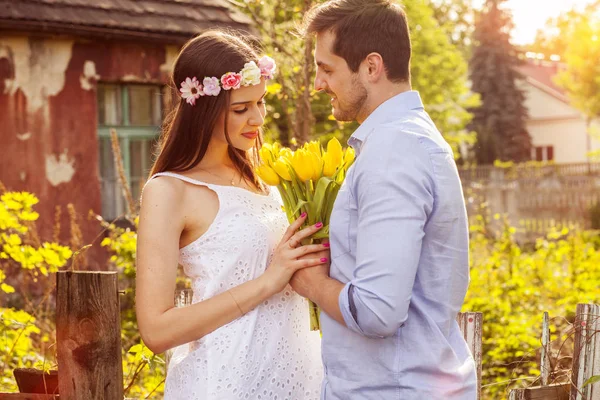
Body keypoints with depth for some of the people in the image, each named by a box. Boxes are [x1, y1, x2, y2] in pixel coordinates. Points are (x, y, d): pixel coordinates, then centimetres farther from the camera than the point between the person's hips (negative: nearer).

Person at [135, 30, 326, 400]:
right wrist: (267, 282, -22)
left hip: (295, 370, 7)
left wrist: (313, 251, -2)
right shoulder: (170, 191, -13)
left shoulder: (254, 174, 6)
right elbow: (157, 330, -18)